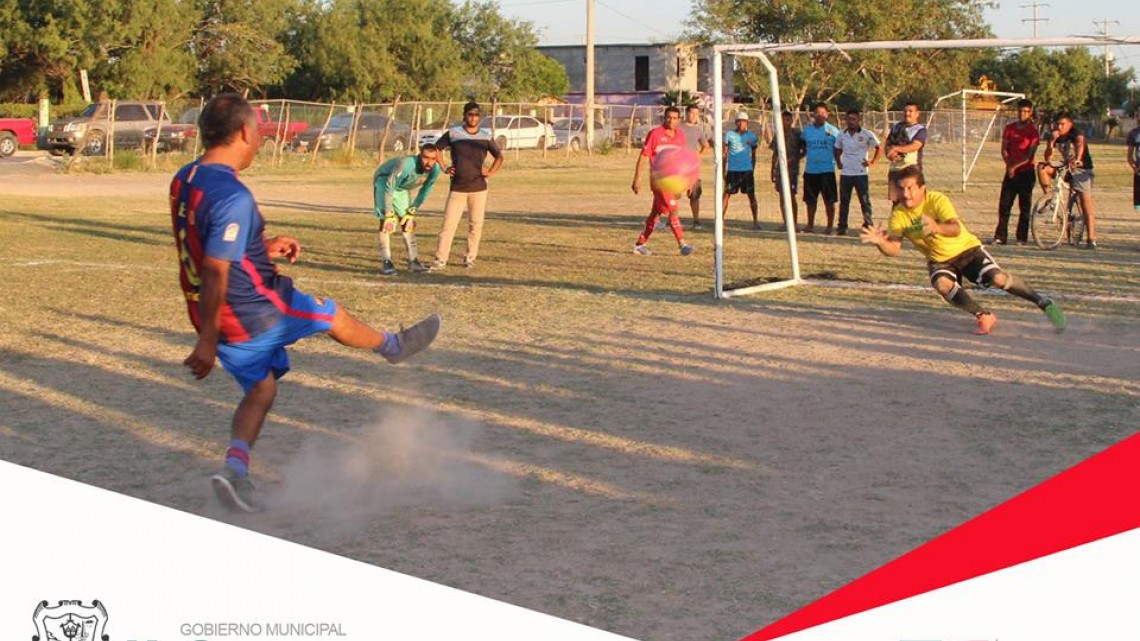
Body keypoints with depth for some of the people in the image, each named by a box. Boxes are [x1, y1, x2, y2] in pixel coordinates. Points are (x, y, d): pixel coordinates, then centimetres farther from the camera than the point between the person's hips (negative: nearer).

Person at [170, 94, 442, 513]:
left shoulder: (183, 180, 2)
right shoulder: (232, 197, -28)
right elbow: (214, 271, -29)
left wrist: (264, 248, 16)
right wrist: (208, 340, -26)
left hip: (218, 317, 8)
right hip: (255, 312, -8)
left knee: (261, 389, 20)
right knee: (332, 315, 18)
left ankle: (236, 467, 3)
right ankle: (393, 346, 45)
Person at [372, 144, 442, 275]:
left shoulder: (435, 169, -23)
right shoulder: (405, 165, -41)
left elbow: (425, 192, -6)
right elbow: (389, 189, -31)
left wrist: (412, 211, -5)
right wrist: (389, 215, -27)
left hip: (402, 188, 6)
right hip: (384, 180, -6)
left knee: (408, 222, 4)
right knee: (386, 221, -15)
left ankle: (413, 260, 10)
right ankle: (386, 262, -15)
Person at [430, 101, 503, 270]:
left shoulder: (486, 136, 3)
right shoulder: (453, 133, -1)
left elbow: (499, 156, 15)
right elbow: (436, 149, 10)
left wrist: (491, 172, -1)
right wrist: (444, 168, 0)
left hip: (479, 187, 2)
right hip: (457, 188, -1)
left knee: (476, 224, 5)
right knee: (448, 223, -6)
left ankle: (470, 257, 18)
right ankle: (441, 259, -2)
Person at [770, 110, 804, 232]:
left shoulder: (796, 134, -1)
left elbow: (804, 150, 0)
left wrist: (794, 159, -15)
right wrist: (772, 170, 14)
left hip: (792, 169, -5)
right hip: (779, 169, 5)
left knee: (791, 196, -8)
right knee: (782, 197, 6)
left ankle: (795, 223, 0)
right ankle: (785, 223, 13)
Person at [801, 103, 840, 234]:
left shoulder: (832, 130, -2)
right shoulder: (807, 130, 9)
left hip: (827, 170, -4)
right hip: (810, 170, 4)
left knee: (829, 200, 0)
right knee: (810, 200, 10)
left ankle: (830, 226, 7)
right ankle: (810, 225, 20)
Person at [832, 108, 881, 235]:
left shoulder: (867, 134, -5)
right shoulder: (842, 135, 7)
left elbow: (879, 148, 2)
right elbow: (837, 150, 23)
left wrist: (872, 162, -5)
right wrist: (838, 162, 10)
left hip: (861, 173, -4)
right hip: (845, 173, 4)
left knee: (865, 201, 0)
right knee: (844, 201, 6)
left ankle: (868, 225, 5)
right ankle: (842, 226, 12)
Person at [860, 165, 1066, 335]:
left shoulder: (937, 200, -25)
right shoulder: (898, 214, -13)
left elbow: (956, 229, -41)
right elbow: (894, 249, -19)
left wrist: (936, 228, -62)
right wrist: (880, 242, -41)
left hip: (967, 250, -3)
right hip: (939, 261, 3)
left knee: (998, 279, -23)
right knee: (942, 284, -31)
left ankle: (1043, 303, 0)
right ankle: (984, 316, -14)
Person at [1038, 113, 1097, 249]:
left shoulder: (1076, 134, -17)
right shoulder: (1056, 137, -1)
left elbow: (1080, 144, -41)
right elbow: (1048, 158, -7)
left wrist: (1077, 160, -61)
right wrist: (1051, 142, -23)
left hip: (1082, 169, -5)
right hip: (1066, 167, 5)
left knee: (1087, 206, -11)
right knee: (1042, 167, -18)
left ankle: (1091, 240, -12)